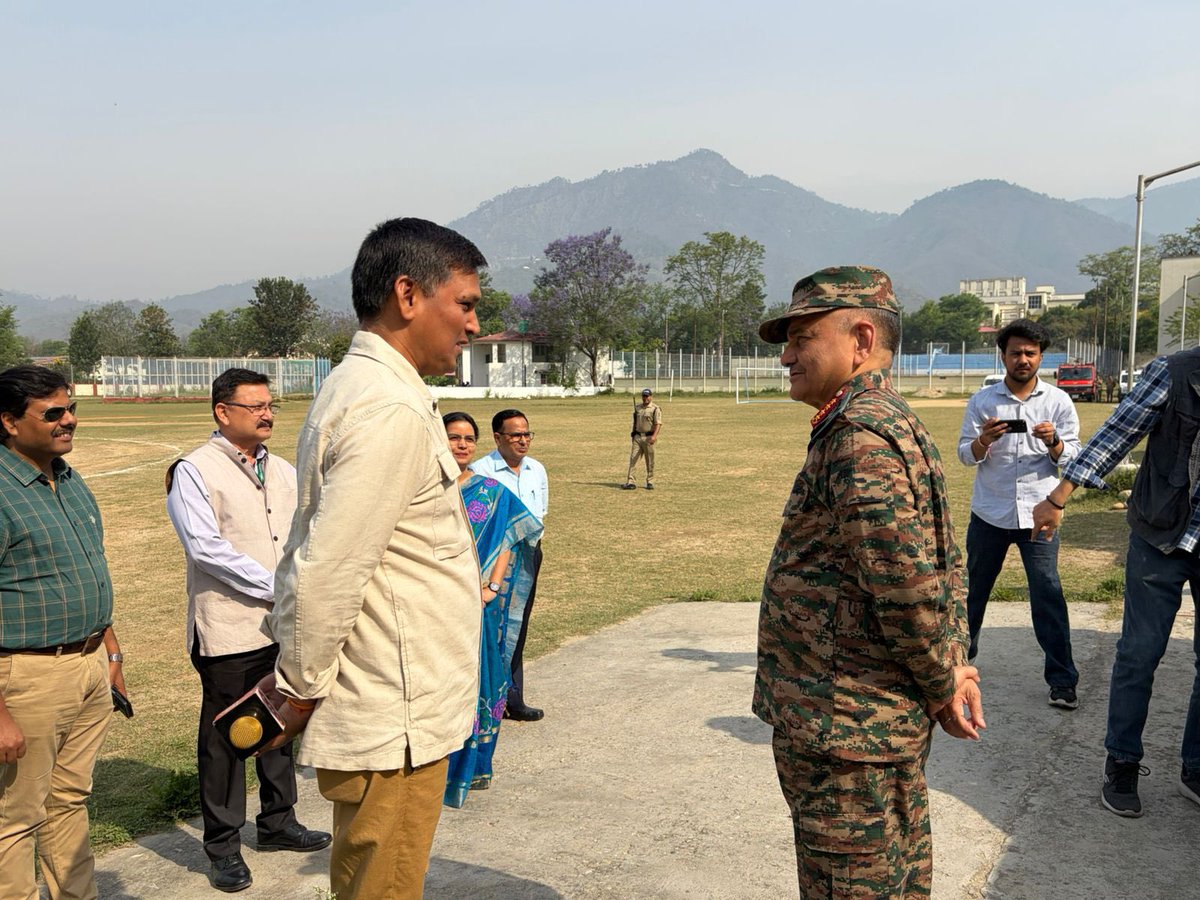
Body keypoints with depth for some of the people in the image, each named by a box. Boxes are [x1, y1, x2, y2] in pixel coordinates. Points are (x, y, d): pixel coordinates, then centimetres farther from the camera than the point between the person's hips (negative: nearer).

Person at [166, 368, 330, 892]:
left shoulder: (284, 472, 11)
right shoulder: (195, 472, -9)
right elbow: (207, 548, -18)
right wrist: (279, 587, -18)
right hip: (230, 631, -6)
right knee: (225, 738, 4)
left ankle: (278, 823, 34)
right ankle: (223, 847, 18)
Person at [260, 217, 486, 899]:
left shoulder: (357, 387, 11)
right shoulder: (392, 411, -21)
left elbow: (307, 554, 13)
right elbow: (325, 575, -24)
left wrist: (293, 675, 13)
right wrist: (302, 690, -9)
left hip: (387, 715, 9)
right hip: (395, 726, -9)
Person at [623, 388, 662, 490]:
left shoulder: (655, 408, -6)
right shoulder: (638, 408, 14)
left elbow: (658, 423, -15)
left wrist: (654, 436, -28)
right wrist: (633, 433, 19)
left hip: (648, 437, -5)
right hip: (637, 436, 5)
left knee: (650, 461, 3)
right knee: (633, 459, -3)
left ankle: (650, 482, 13)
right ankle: (630, 481, -4)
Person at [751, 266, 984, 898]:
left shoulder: (861, 435, -22)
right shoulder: (895, 425, 13)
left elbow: (909, 585, -27)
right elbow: (944, 561, 17)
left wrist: (943, 688, -13)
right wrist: (957, 663, 10)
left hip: (845, 725, -10)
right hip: (885, 719, 11)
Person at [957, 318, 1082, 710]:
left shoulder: (1058, 402, 0)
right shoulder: (982, 401, 0)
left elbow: (1073, 457, -1)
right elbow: (966, 455, 0)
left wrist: (1054, 442, -22)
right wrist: (984, 439, -22)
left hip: (1037, 514, -1)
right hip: (989, 514, 1)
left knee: (1048, 595, -4)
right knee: (975, 588, 14)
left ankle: (1062, 679, 2)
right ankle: (961, 650, 35)